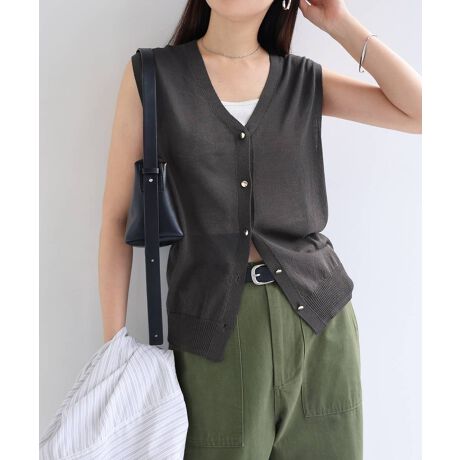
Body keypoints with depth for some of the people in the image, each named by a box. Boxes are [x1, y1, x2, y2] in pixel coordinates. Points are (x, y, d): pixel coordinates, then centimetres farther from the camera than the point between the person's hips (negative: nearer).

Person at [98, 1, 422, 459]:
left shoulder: (306, 81, 7)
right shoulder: (151, 75, 0)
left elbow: (424, 112, 0)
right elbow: (117, 216, 0)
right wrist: (114, 344, -2)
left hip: (319, 317, 3)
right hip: (214, 330, -2)